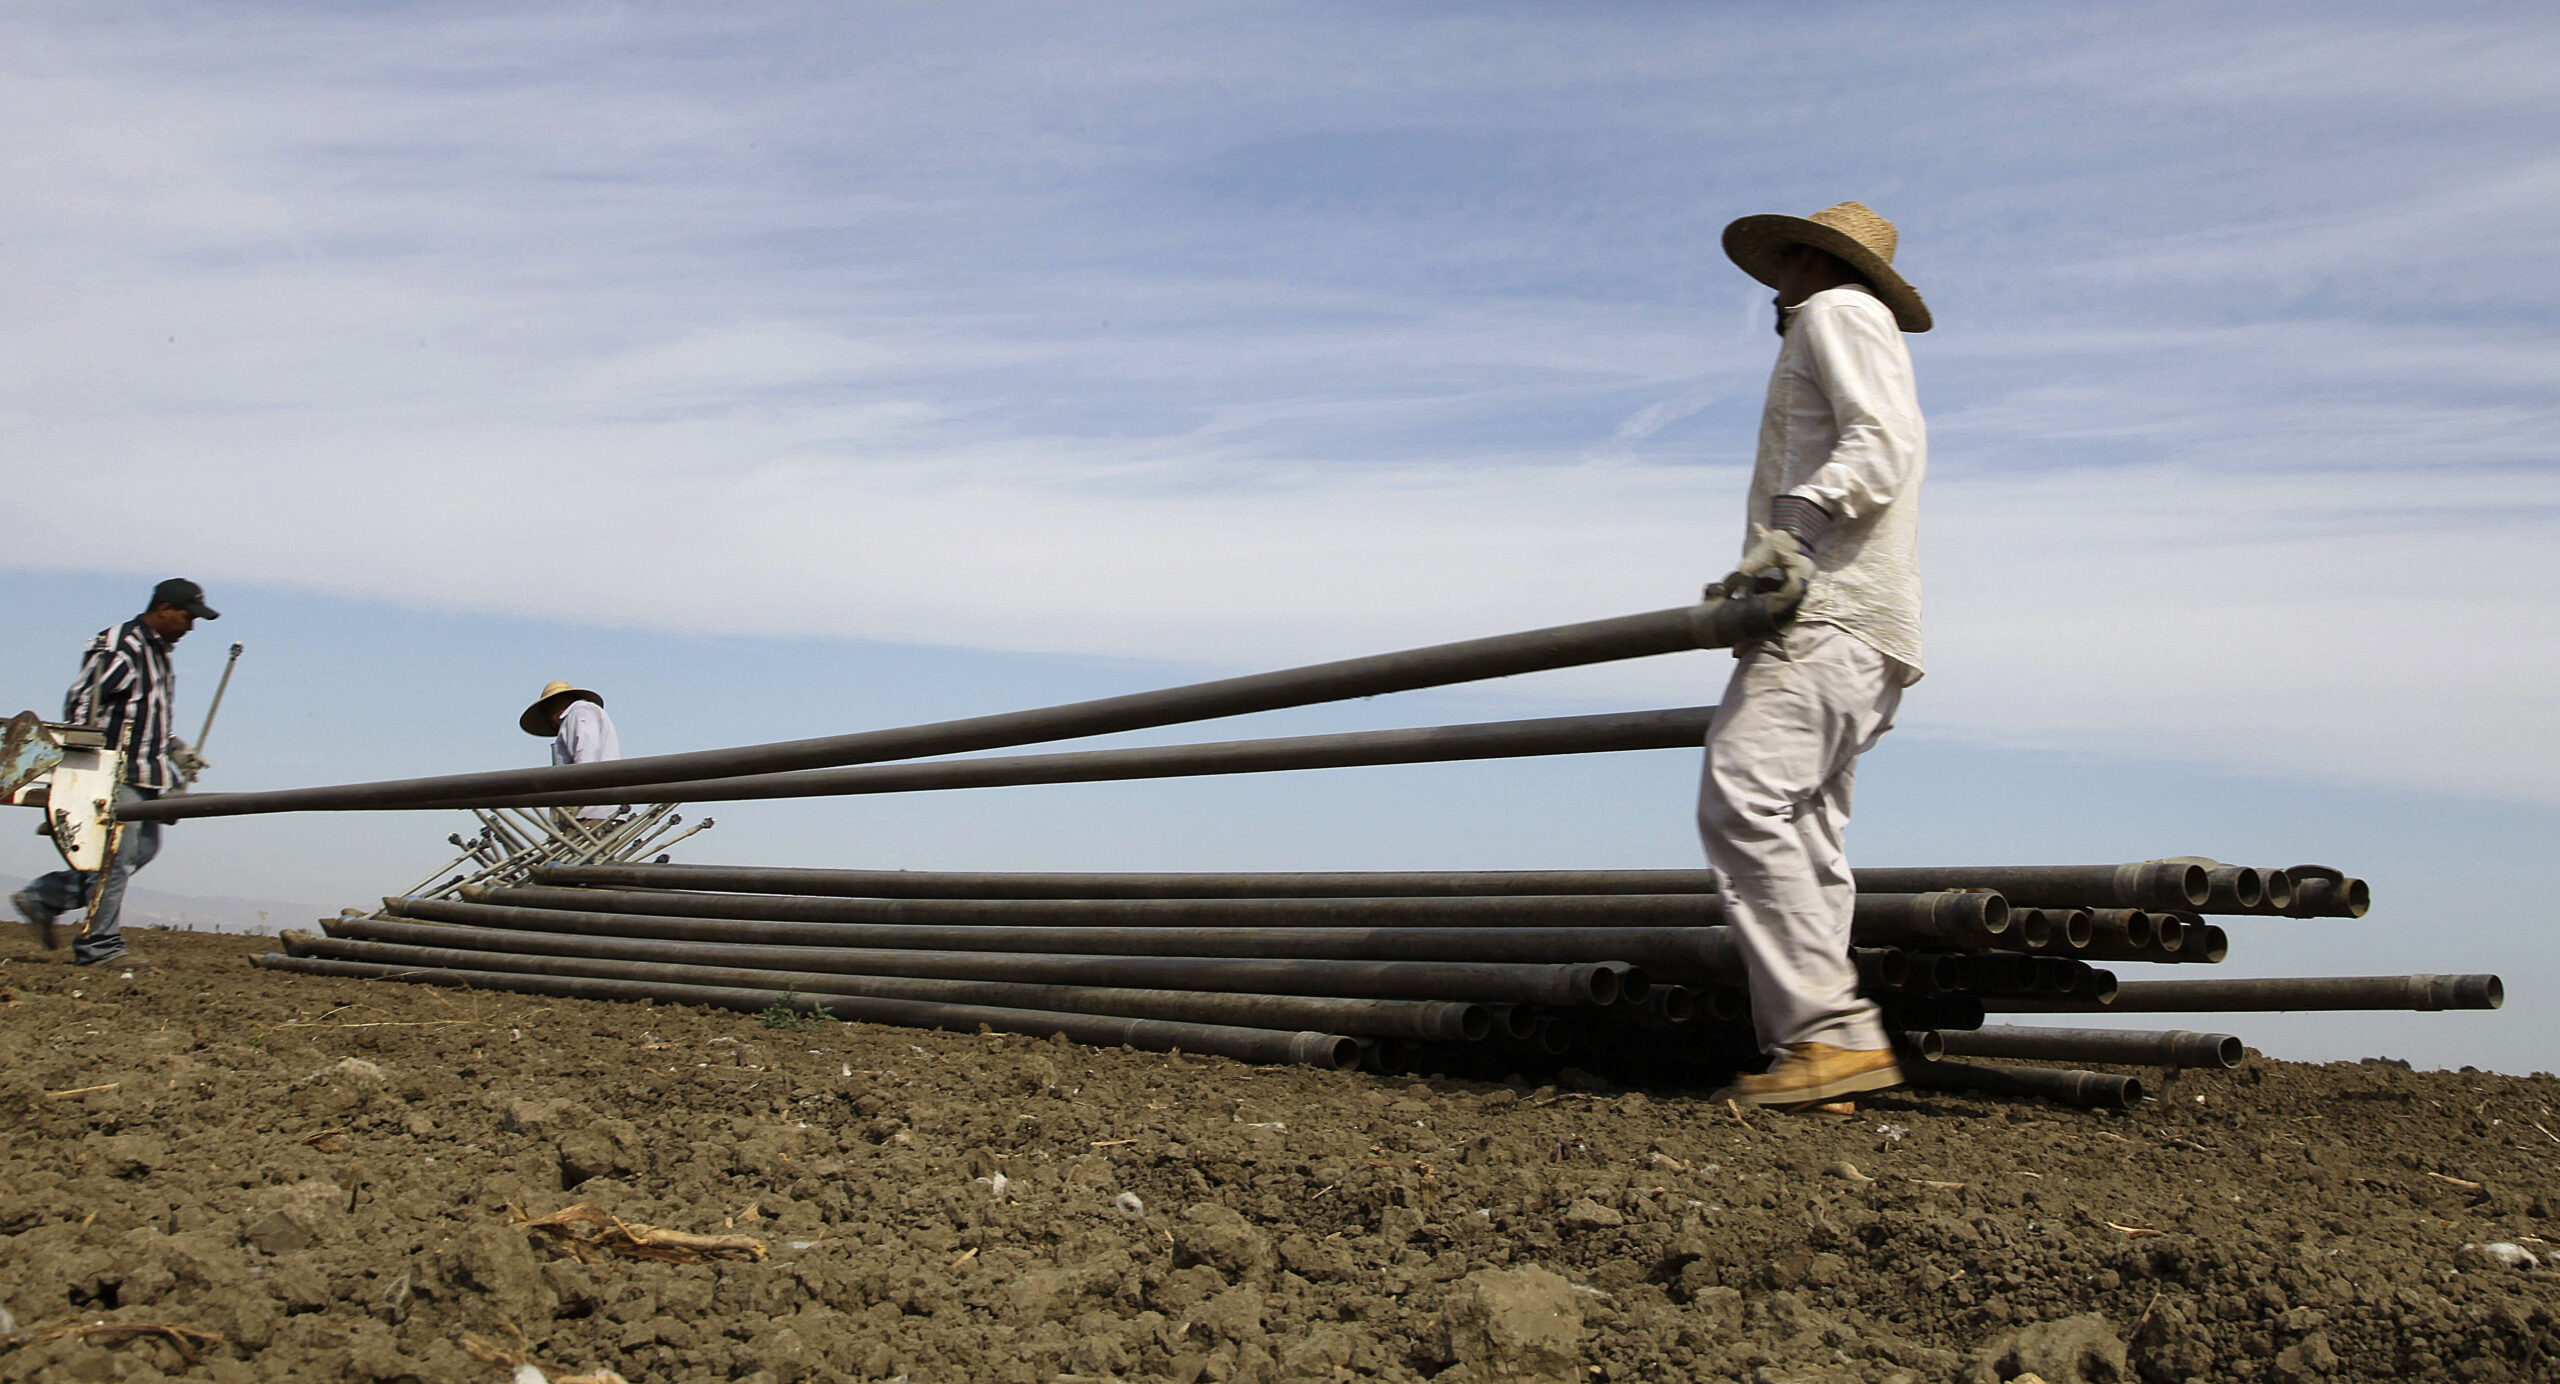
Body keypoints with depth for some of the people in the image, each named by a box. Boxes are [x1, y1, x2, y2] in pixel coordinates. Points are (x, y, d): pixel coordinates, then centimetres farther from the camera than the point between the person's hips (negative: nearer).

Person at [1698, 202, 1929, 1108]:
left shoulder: (1836, 312, 6)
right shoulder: (1828, 336, 35)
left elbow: (1883, 447, -11)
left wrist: (1794, 523, -23)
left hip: (1829, 613, -10)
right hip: (1836, 622, 10)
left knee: (1744, 799, -24)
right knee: (1803, 836, 0)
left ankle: (1834, 1031, -30)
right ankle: (1809, 1058, -6)